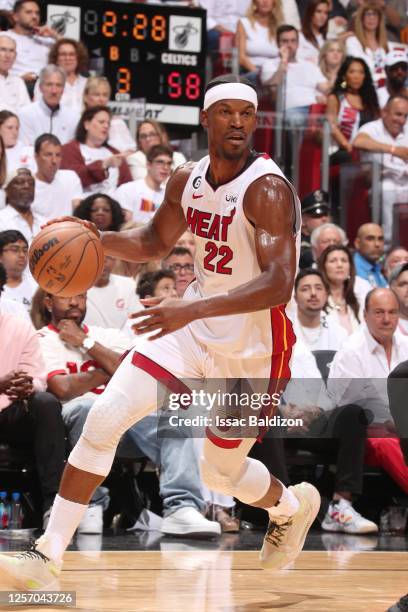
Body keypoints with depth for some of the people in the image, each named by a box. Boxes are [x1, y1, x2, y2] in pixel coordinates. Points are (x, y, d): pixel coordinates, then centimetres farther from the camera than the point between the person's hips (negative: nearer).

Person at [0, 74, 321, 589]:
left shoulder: (268, 190, -23)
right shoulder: (187, 180, 0)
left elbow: (278, 284, -33)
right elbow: (155, 242, 18)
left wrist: (191, 310, -42)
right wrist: (98, 239, -3)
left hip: (252, 349, -5)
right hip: (193, 328, 6)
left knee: (221, 471, 11)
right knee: (104, 418, -11)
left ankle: (292, 506, 47)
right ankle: (48, 556, -6)